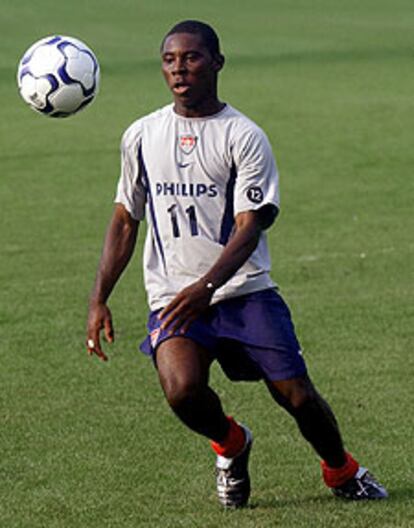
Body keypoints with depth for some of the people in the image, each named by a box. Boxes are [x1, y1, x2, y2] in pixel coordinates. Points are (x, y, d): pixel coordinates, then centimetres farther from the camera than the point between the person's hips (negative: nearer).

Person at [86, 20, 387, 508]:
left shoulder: (244, 137, -4)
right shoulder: (142, 136, 8)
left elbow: (248, 227, -12)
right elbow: (125, 219, 17)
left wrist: (206, 287, -28)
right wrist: (98, 299, 9)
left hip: (245, 290, -2)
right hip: (173, 297, 2)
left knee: (297, 395, -7)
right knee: (182, 390, -25)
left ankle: (342, 472, 25)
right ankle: (230, 445, 9)